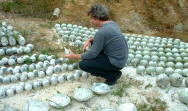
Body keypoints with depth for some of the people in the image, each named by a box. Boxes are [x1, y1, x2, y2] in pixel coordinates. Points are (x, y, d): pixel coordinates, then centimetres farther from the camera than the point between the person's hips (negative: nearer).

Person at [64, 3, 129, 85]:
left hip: (116, 62, -9)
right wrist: (90, 39, 4)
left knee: (82, 64, -8)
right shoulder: (112, 23, 2)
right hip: (121, 58, 9)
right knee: (94, 42, 20)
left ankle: (113, 74, -1)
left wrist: (75, 56, -3)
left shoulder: (102, 32, -25)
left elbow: (92, 54, -17)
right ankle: (100, 68, 23)